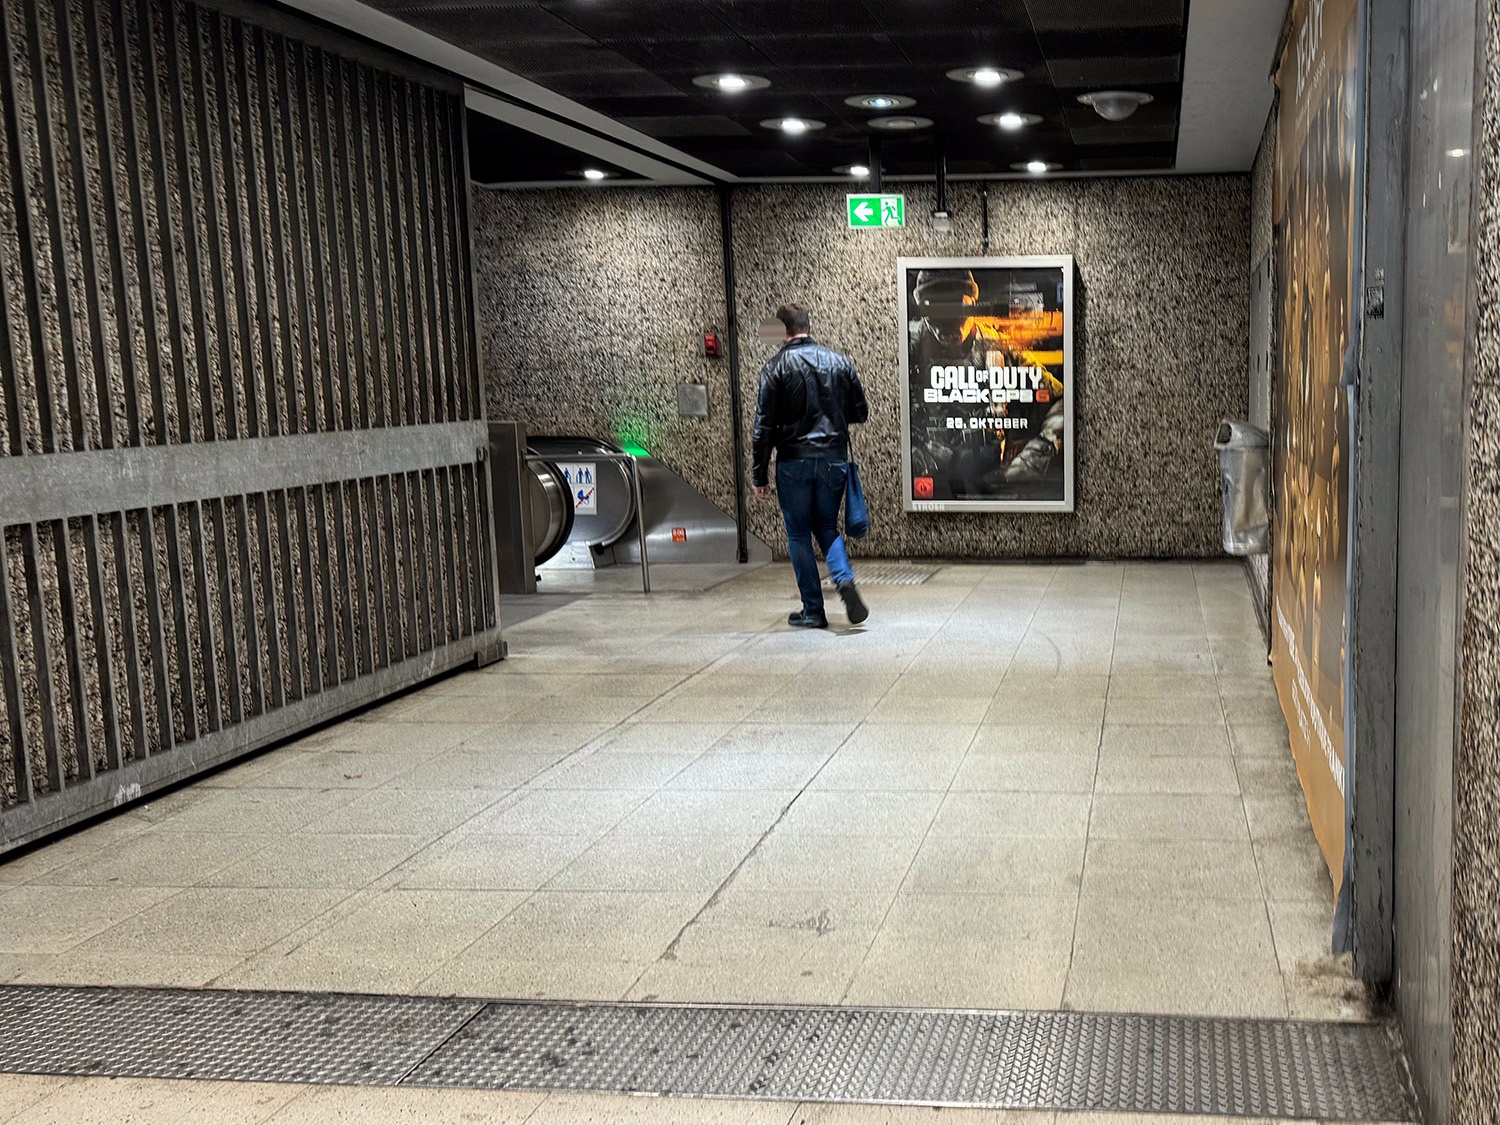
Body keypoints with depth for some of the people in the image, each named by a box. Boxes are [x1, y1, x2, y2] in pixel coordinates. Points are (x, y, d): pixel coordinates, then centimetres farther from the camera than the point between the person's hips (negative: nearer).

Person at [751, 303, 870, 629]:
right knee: (827, 528, 18)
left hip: (794, 463, -3)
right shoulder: (839, 362, 4)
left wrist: (760, 476, -2)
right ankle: (844, 579, -9)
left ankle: (813, 610, 9)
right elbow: (860, 412, 11)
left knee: (799, 535, 8)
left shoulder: (777, 367, -6)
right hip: (834, 460, 3)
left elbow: (764, 426, -7)